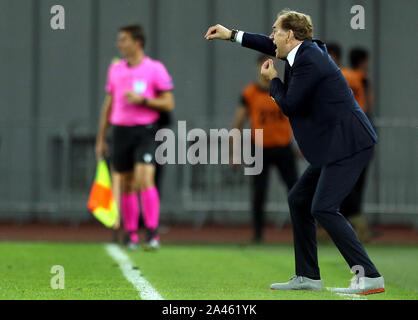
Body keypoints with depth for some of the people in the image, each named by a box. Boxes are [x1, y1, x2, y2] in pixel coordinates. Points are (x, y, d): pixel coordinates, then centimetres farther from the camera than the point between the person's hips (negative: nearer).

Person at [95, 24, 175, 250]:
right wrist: (101, 139, 16)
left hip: (145, 130, -5)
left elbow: (168, 103, -4)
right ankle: (131, 236, 14)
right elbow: (108, 105, 17)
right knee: (127, 186, 6)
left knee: (145, 180, -18)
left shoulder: (155, 69, -3)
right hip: (120, 130, 5)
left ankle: (152, 234, -18)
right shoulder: (115, 69, 12)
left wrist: (142, 99, -18)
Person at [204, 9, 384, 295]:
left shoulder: (309, 61, -17)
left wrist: (273, 80, 4)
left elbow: (289, 105, -14)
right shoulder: (305, 51, 14)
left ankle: (370, 277, -18)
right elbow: (274, 47, 34)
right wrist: (232, 35, 36)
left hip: (349, 143, -11)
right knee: (299, 200, 15)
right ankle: (308, 277, 20)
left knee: (324, 208, -17)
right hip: (335, 145, 11)